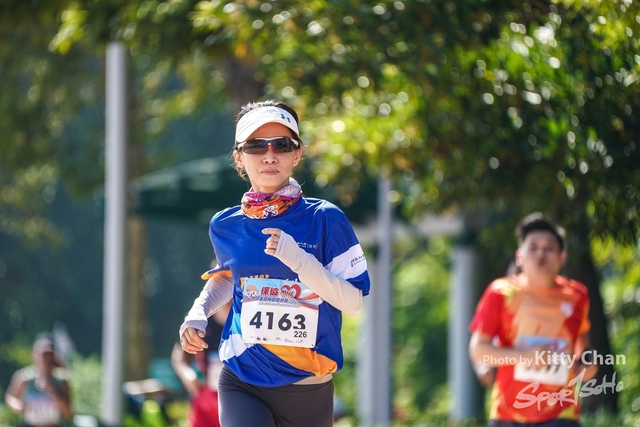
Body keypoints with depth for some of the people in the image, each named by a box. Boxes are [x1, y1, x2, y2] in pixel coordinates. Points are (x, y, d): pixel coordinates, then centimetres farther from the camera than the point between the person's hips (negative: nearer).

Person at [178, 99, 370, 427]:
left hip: (309, 389, -1)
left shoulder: (324, 219, -6)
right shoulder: (225, 227, 4)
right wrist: (198, 313, 8)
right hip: (242, 384, 1)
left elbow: (353, 302, -10)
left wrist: (299, 260, -22)